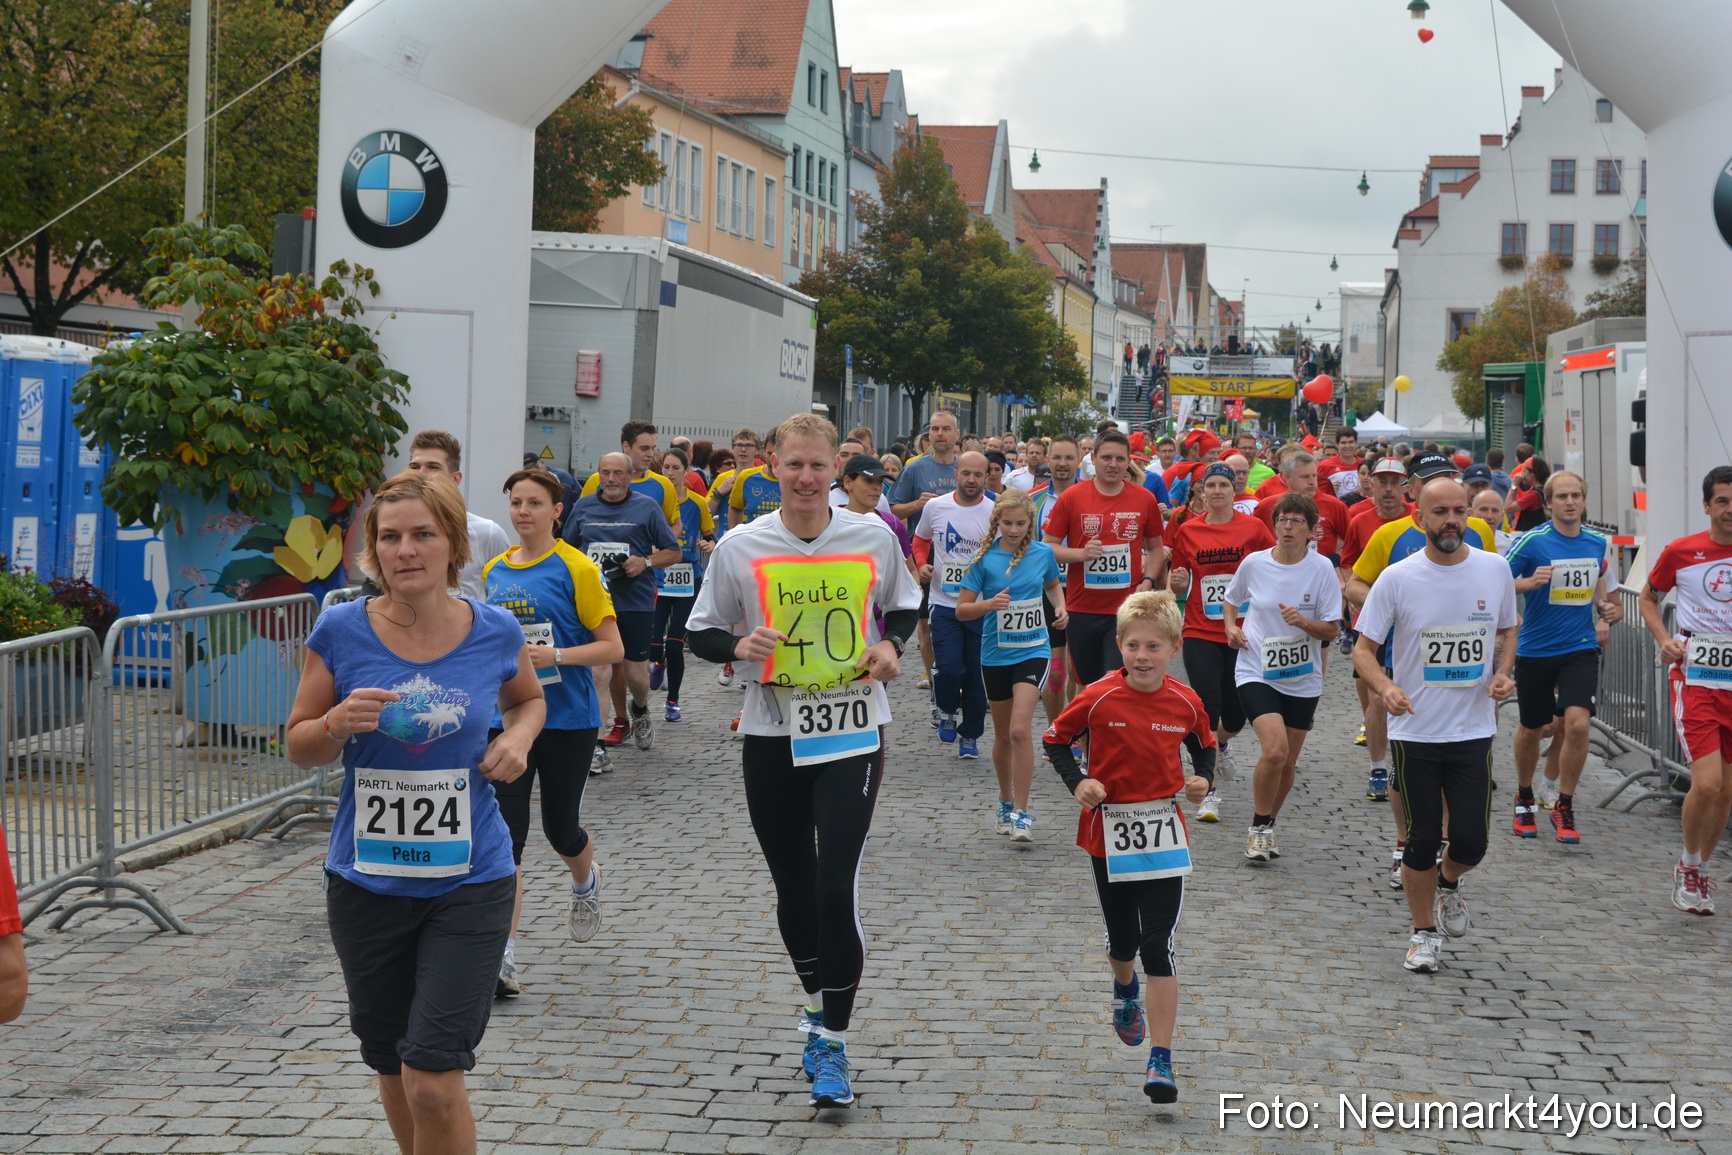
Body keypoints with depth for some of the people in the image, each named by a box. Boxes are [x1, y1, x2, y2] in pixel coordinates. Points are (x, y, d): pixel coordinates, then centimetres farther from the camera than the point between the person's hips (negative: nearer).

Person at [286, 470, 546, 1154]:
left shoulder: (494, 632, -5)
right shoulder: (341, 632, -7)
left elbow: (529, 697, 17)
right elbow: (300, 748, 3)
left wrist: (519, 737, -4)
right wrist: (338, 724, -18)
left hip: (469, 884, -1)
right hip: (366, 885, 2)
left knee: (433, 1083, -10)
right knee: (393, 1072, 17)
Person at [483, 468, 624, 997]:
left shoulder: (576, 568, -8)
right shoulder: (494, 571, 8)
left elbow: (612, 647, -9)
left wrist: (556, 656, -21)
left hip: (568, 720, -3)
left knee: (561, 829, 10)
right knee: (505, 835, -6)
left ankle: (586, 884, 46)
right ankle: (502, 958, -7)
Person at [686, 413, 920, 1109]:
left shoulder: (873, 538, -1)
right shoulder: (740, 546, -3)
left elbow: (904, 607, 16)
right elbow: (702, 634, 4)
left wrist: (890, 643, -5)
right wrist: (738, 645, -17)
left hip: (852, 734, -1)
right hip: (772, 737, 1)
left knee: (837, 887, -12)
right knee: (793, 889, 11)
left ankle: (832, 1041, 0)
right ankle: (818, 1004, 36)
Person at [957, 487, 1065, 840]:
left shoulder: (1043, 553, -1)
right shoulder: (984, 559, -5)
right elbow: (961, 611, -5)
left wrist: (1061, 607, 2)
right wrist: (989, 604, -23)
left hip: (1033, 651, -1)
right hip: (995, 655, 1)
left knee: (1020, 729, -17)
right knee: (1002, 734, 13)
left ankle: (1021, 812, -12)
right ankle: (1006, 802, 33)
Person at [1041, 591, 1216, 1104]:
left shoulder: (1185, 702, -4)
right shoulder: (1099, 698, -10)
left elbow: (1204, 745, 15)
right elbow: (1055, 739, 2)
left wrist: (1203, 779, -4)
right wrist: (1077, 782, -12)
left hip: (1163, 834, 0)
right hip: (1108, 831, 0)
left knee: (1158, 946, -7)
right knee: (1122, 940, 14)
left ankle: (1161, 1060, -5)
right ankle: (1124, 988, 52)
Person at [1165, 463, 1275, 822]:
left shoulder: (1253, 528, -2)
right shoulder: (1187, 531, 2)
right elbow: (1177, 586, 12)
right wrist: (1177, 583, -11)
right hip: (1201, 634, 0)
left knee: (1236, 715, 7)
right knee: (1207, 709, -9)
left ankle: (1222, 743, 45)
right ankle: (1209, 793, -1)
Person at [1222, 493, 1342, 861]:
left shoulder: (1322, 569, -6)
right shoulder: (1254, 563, -3)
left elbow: (1332, 629, -3)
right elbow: (1231, 600, 17)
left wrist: (1303, 622, -22)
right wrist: (1230, 626, -2)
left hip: (1302, 679, 2)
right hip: (1256, 673, -2)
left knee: (1288, 762, 9)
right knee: (1274, 749, -21)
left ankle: (1267, 828, 32)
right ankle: (1259, 829, -2)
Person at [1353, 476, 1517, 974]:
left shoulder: (1495, 569, 1)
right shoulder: (1397, 578, -7)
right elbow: (1364, 648, -2)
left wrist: (1502, 672, -3)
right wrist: (1385, 686, -22)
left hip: (1474, 729, 2)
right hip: (1414, 731, -1)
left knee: (1470, 841, -3)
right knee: (1422, 840, 3)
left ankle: (1449, 882, 33)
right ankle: (1424, 932, 24)